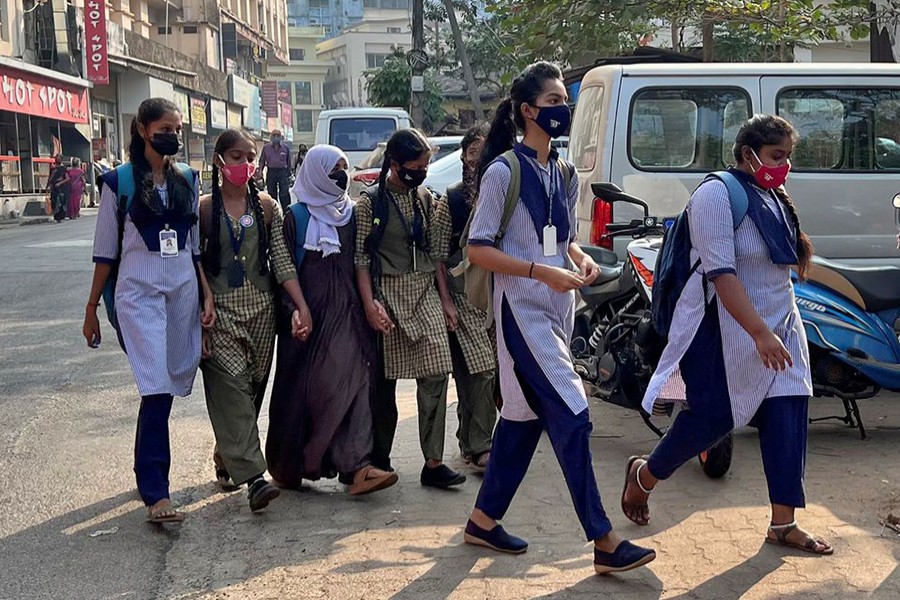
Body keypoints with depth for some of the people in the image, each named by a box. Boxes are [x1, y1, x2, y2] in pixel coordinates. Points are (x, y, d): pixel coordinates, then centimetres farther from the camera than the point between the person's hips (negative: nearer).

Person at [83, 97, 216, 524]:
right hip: (139, 292, -5)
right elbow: (105, 251, 2)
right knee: (157, 388, -15)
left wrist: (208, 297, 7)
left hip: (183, 291, 5)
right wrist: (92, 308, 4)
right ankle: (156, 494, -14)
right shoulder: (120, 182, -1)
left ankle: (150, 473, 22)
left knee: (168, 388, 7)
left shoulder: (186, 181, 12)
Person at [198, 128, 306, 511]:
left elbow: (282, 262, 2)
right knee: (232, 392, -13)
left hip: (260, 310, 4)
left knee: (252, 391, 9)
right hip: (220, 312, -4)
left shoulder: (267, 207, 7)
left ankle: (226, 460, 30)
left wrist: (302, 307, -9)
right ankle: (253, 478, -17)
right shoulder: (204, 209, -1)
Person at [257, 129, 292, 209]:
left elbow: (288, 162, 11)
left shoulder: (285, 147, 7)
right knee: (272, 194, 7)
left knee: (284, 194, -10)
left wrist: (289, 174, 11)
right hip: (271, 172, 2)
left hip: (283, 172, -2)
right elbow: (262, 161, 11)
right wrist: (260, 171, -4)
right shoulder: (266, 147, 8)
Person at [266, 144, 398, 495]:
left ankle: (356, 466, -10)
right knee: (302, 390, 2)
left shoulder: (351, 213, 12)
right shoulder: (297, 215, -3)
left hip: (347, 315, 4)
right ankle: (289, 466, 16)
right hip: (311, 317, -4)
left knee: (353, 383, -6)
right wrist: (294, 312, -14)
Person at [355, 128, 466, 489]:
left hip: (423, 290, 4)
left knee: (436, 373, -7)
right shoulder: (370, 202, -4)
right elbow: (361, 257, -6)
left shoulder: (425, 198, 11)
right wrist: (370, 304, -15)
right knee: (384, 379, 4)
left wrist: (444, 296, 12)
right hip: (387, 293, -4)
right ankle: (379, 460, 19)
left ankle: (433, 463, -3)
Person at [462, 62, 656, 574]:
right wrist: (543, 273, -20)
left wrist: (582, 258, -1)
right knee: (572, 418, -11)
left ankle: (484, 520, 26)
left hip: (557, 312, 8)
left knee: (524, 415, 13)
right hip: (523, 311, -8)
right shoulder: (504, 171, -11)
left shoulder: (565, 174, 12)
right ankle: (605, 541, -6)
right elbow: (479, 249, -12)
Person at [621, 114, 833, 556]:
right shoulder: (718, 194, -15)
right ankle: (643, 476, 21)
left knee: (787, 419, 2)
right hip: (727, 331, -8)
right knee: (713, 418, -4)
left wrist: (779, 330, 17)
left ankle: (783, 524, 9)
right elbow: (721, 273, -24)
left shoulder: (774, 200, 13)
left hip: (779, 329, 8)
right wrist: (760, 334, -28)